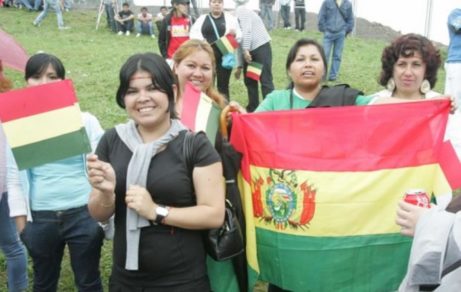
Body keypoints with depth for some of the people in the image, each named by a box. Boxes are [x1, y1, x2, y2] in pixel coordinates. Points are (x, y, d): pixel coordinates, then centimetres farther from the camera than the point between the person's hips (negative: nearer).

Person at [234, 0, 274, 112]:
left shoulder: (241, 10, -2)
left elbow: (247, 31, -16)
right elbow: (239, 46, 24)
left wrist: (246, 50, -19)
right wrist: (239, 66, 23)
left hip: (261, 47, -9)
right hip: (249, 50, 9)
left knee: (265, 80, -10)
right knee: (249, 80, 13)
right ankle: (252, 108, 23)